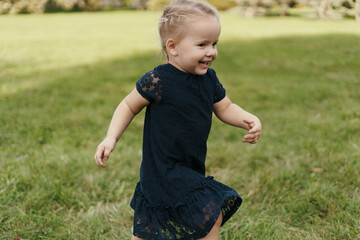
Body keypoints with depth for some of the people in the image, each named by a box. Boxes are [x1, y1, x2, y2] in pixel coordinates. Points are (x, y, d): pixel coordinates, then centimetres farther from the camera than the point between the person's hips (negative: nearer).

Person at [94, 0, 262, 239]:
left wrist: (249, 119, -6)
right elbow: (129, 106, -6)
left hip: (192, 169, 7)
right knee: (211, 216, -9)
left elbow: (225, 108, 13)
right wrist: (111, 139, -15)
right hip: (165, 170, -7)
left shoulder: (209, 79, 3)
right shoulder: (157, 81, -18)